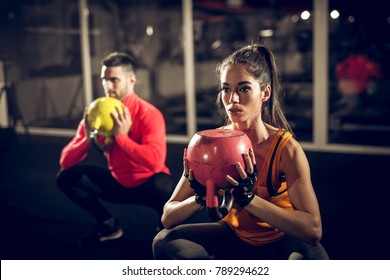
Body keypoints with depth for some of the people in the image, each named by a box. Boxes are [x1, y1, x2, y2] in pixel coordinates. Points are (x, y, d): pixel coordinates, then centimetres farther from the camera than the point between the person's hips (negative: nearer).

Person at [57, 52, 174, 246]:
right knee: (66, 177, -4)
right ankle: (110, 225, 12)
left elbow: (155, 161, -36)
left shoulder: (148, 114, -20)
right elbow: (65, 162, -6)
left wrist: (122, 136, -32)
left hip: (147, 185, -5)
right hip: (118, 184, 6)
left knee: (163, 186, -38)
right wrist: (88, 139, -24)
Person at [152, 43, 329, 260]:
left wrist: (249, 198, -38)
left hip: (280, 242, -3)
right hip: (235, 236, 4)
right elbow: (168, 218, -12)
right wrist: (200, 198, -33)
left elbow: (313, 229, -30)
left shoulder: (286, 148, -22)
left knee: (311, 255, -36)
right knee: (165, 242, -16)